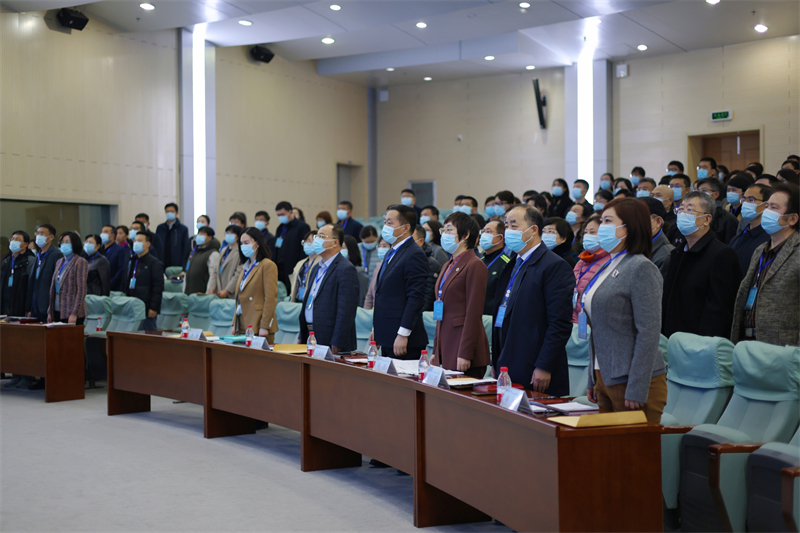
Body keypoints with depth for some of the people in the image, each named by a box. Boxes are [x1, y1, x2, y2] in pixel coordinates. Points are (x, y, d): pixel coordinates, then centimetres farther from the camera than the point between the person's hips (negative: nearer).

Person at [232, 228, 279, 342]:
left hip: (257, 327, -7)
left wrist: (264, 326, -19)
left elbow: (271, 299, -14)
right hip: (242, 327, 8)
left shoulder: (268, 265, -8)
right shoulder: (245, 266, 18)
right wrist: (235, 324, 15)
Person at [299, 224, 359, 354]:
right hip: (310, 338, 8)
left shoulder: (346, 269, -12)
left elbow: (346, 311, -18)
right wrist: (302, 338, 17)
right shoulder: (317, 268, 17)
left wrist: (337, 345, -21)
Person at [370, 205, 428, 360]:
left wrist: (403, 334, -22)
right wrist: (376, 329, 19)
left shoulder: (414, 255, -13)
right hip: (387, 338, 9)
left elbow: (416, 298, -19)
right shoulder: (392, 253, 18)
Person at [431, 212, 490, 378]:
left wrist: (465, 354, -18)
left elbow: (474, 314, -15)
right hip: (445, 349, 8)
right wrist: (435, 351, 17)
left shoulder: (475, 265, -9)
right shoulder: (447, 266, 18)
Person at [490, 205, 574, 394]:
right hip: (506, 371, 8)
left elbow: (560, 323, -15)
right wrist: (496, 363, 16)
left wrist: (544, 367, -19)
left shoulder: (555, 266, -9)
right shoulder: (512, 266, 17)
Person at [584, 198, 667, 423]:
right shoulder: (608, 267, 14)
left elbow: (649, 332, -17)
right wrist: (594, 381, 17)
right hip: (606, 378, 8)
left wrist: (637, 390, -20)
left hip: (631, 382, -8)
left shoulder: (641, 268, -11)